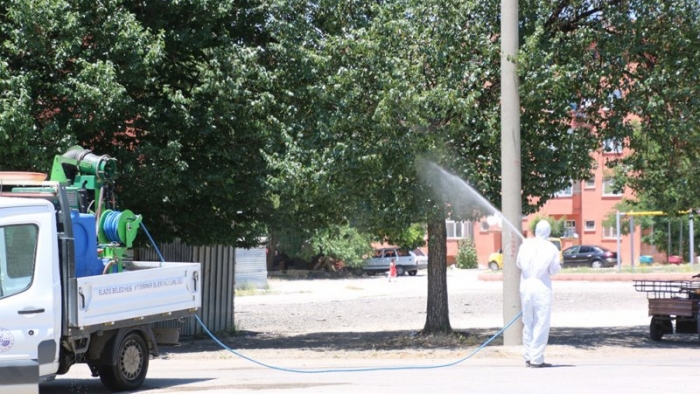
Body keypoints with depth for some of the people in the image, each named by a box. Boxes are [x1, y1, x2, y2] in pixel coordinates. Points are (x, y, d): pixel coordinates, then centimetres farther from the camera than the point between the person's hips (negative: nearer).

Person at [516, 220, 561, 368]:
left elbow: (519, 263, 7)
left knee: (528, 323, 14)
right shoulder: (551, 248, -7)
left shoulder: (525, 244, 0)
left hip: (526, 285, 4)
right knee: (541, 324, -1)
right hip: (542, 287, -4)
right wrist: (559, 266, 17)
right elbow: (553, 270, -3)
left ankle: (528, 357, 17)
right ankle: (536, 359, -4)